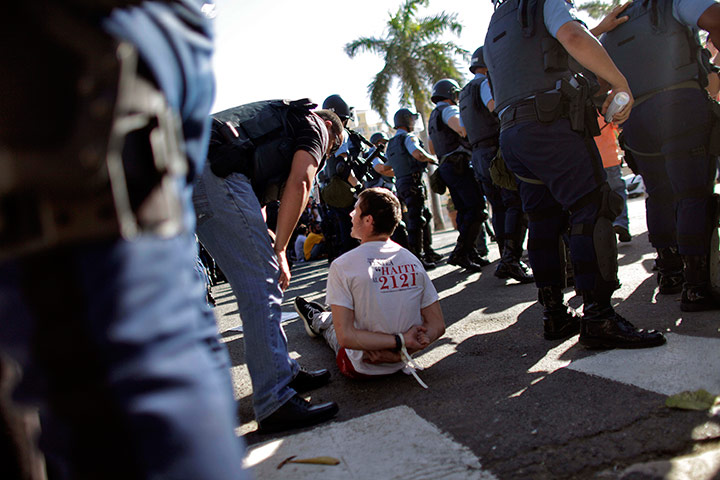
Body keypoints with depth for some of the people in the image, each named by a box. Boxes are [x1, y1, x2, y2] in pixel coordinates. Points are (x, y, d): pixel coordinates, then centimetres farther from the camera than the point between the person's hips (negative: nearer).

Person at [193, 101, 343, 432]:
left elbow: (256, 201, 31)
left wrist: (273, 250, 21)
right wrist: (279, 251, -1)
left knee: (258, 278, 15)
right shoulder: (315, 125, 15)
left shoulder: (279, 117, 38)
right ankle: (275, 402, -10)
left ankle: (285, 371, 24)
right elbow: (299, 185, -3)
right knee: (262, 280, -10)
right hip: (215, 171, -9)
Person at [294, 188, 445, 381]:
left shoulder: (342, 265, -21)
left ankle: (317, 320, 59)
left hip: (362, 370, -5)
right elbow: (437, 325, -8)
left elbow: (345, 336, -26)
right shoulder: (413, 262, -8)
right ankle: (319, 319, 62)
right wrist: (397, 352, -15)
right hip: (401, 364, 5)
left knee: (328, 321, 26)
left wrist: (400, 341, -23)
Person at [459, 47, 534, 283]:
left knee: (499, 207, 9)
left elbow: (464, 130, 27)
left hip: (478, 155, 9)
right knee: (517, 204, -12)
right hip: (498, 150, -9)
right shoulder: (486, 83, -3)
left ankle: (505, 262, 6)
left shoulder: (464, 94, 25)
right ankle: (511, 258, -22)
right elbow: (494, 106, -23)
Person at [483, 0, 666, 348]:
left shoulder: (492, 32, 30)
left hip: (511, 134, 8)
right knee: (593, 211, -12)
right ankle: (598, 319, -18)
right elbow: (573, 38, -13)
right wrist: (621, 84, -6)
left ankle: (555, 316, 10)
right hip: (552, 125, -8)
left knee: (544, 223, 9)